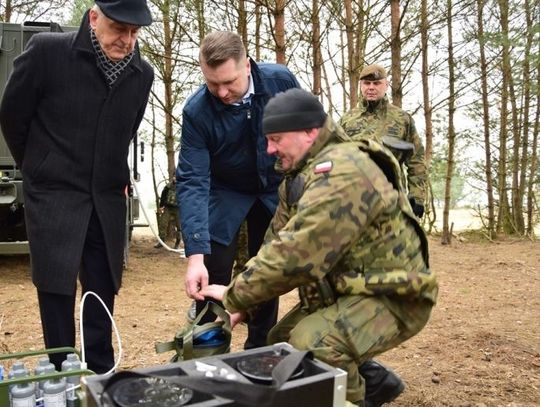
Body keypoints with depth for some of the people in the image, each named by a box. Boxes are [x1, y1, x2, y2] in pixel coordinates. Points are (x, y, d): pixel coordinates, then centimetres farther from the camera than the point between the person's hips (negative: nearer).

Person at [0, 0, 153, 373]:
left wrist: (113, 179, 13)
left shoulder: (141, 74, 0)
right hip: (53, 195, -3)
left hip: (107, 200, 4)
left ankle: (102, 374, 23)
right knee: (57, 292, 1)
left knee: (103, 291, 9)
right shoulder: (47, 51, -12)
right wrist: (42, 170, 9)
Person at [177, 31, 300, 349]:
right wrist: (195, 254, -37)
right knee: (212, 276, -7)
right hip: (227, 192, -2)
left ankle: (259, 348, 27)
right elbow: (193, 182, -30)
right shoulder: (197, 111, -26)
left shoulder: (281, 80, -22)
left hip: (276, 188, 2)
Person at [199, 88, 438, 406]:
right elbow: (277, 242, 6)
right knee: (282, 340, 13)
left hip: (392, 296, -10)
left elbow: (294, 255, -31)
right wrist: (245, 303, -4)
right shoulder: (301, 176, 7)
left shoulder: (342, 172, -27)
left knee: (311, 345, -30)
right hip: (350, 290, 10)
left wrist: (235, 295, -19)